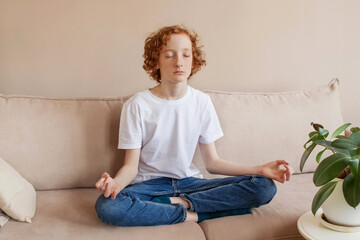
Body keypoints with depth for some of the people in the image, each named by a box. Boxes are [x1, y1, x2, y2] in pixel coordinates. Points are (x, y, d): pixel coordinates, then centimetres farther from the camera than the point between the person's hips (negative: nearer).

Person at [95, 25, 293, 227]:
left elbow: (212, 162, 4)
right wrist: (116, 183, -31)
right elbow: (131, 165, -6)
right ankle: (192, 215, -21)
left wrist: (261, 170, -8)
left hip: (189, 181, 3)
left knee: (265, 188, -15)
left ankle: (179, 202, -16)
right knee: (106, 206, -35)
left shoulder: (202, 102, 1)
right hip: (149, 183, -2)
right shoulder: (137, 105, -8)